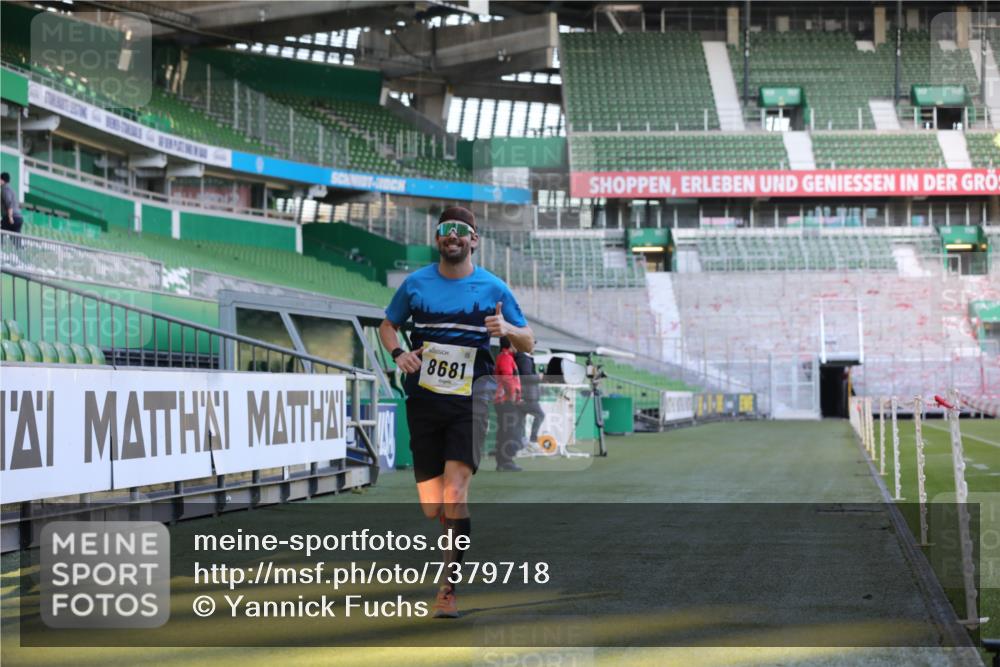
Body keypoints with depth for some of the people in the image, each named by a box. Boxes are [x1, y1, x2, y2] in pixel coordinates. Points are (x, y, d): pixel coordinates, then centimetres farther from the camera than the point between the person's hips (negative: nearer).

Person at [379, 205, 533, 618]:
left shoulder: (493, 288, 3)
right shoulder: (416, 283, 7)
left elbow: (528, 343, 9)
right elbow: (387, 325, 21)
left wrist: (508, 329, -14)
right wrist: (398, 354, 0)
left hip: (469, 399, -3)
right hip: (424, 399, 3)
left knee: (455, 494, -19)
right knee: (432, 509, 3)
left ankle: (448, 586, -12)